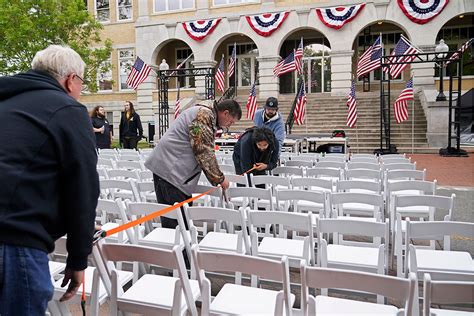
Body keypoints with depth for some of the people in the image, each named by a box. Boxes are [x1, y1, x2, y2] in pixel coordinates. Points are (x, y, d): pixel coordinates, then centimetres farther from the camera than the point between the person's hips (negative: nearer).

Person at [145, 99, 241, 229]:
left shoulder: (207, 115, 20)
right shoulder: (204, 114, -13)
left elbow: (205, 151, 24)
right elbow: (204, 151, -17)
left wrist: (216, 180, 19)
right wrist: (220, 178, -6)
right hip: (170, 169, -10)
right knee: (176, 219, -8)